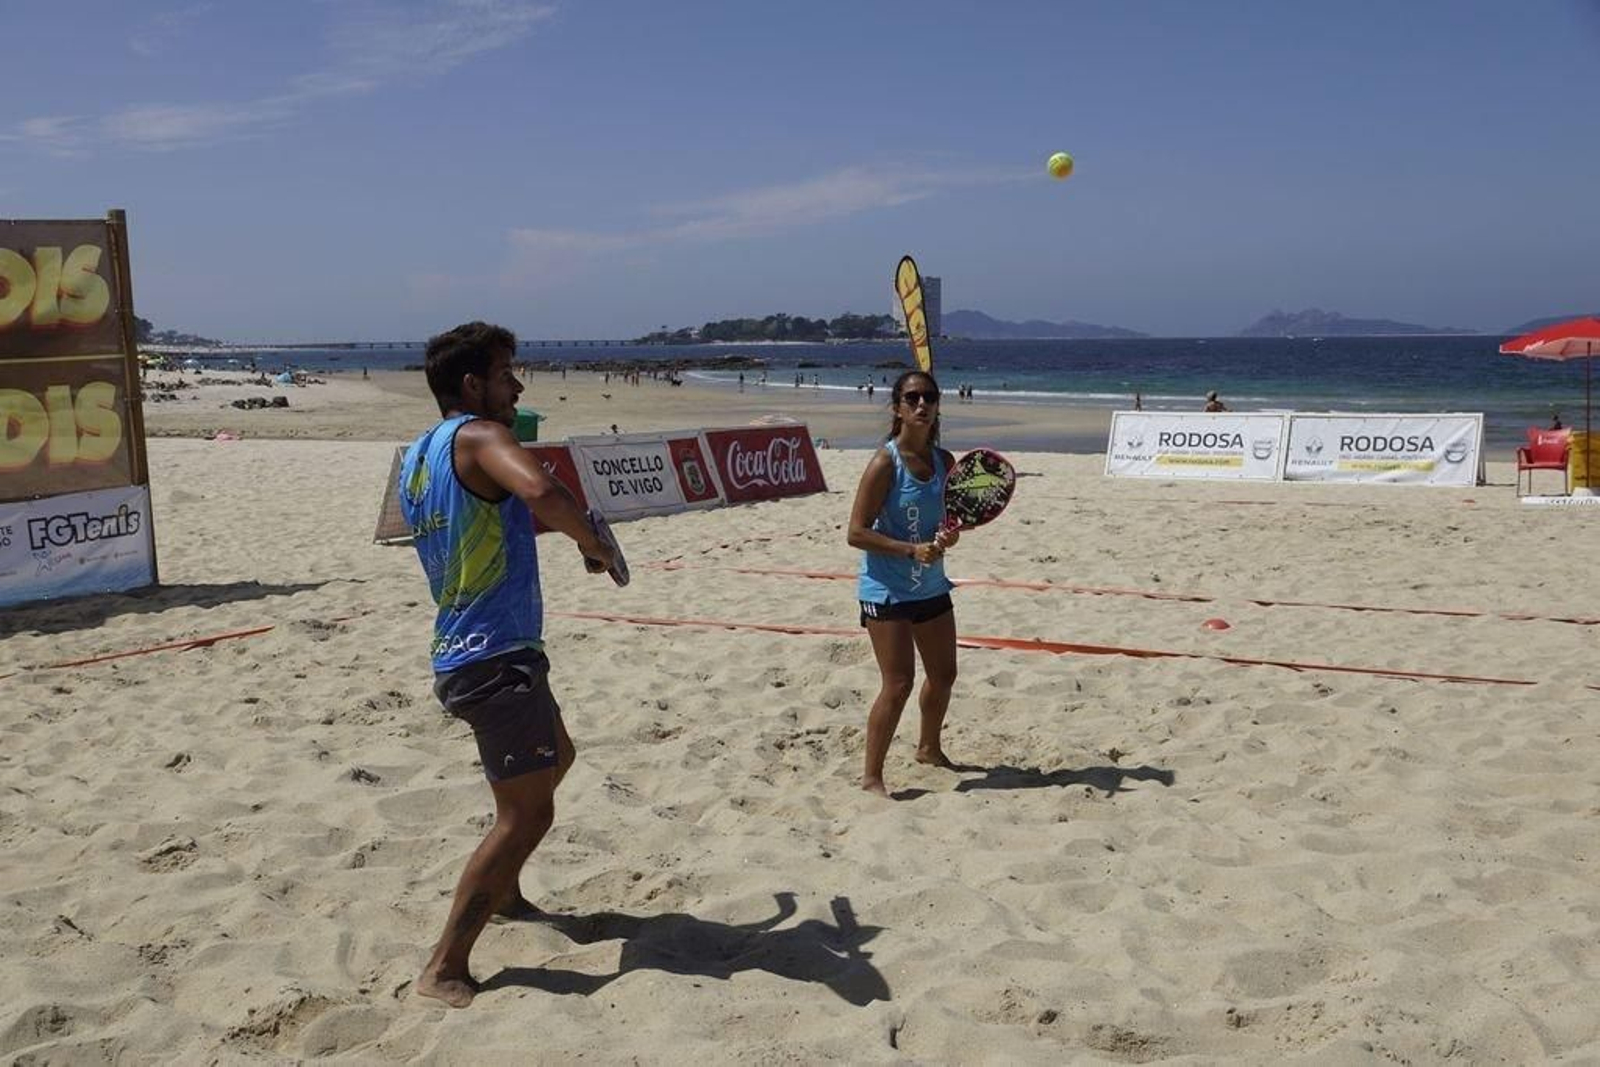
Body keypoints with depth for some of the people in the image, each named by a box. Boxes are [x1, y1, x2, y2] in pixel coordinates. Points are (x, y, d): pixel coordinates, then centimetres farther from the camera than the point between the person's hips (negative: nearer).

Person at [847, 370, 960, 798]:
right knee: (898, 685, -8)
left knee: (943, 674, 19)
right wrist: (912, 550, -25)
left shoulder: (944, 461, 3)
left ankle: (929, 748, 44)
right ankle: (871, 776, 7)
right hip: (886, 591, -7)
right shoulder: (885, 463, -16)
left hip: (931, 586, 7)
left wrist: (949, 535, -8)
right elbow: (856, 533, -17)